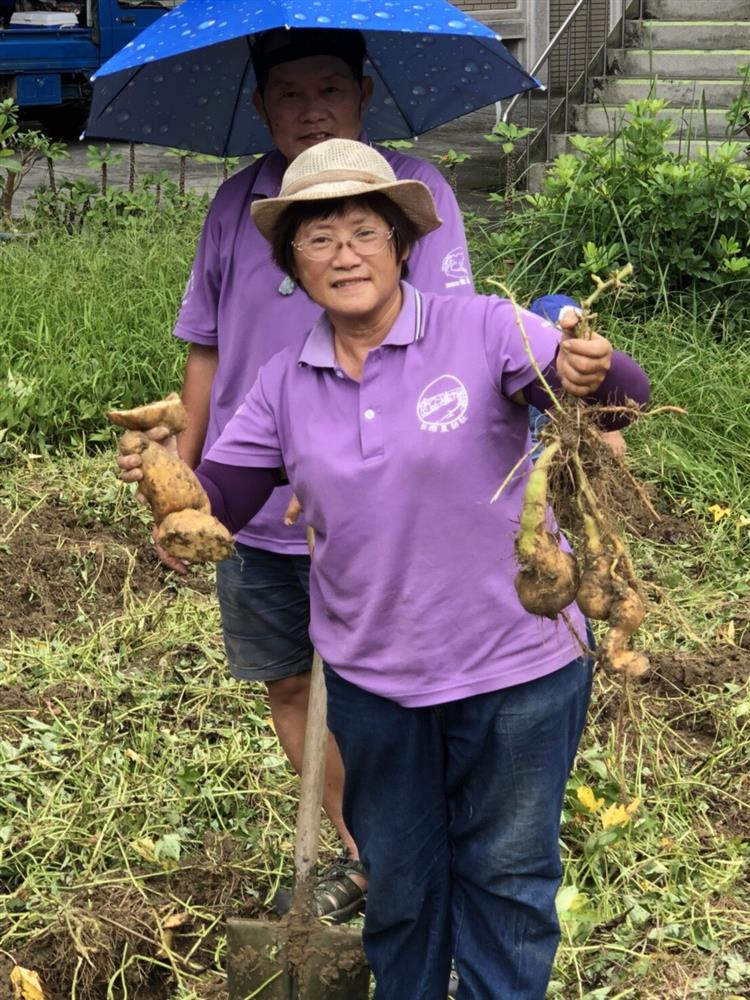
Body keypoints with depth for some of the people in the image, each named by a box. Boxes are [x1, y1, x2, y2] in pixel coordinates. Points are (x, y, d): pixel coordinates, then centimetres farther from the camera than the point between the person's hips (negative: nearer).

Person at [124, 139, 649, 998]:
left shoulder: (480, 329, -14)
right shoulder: (286, 382, 0)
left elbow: (623, 395, -23)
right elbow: (217, 503, -2)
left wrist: (588, 373, -46)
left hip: (515, 668, -3)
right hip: (368, 677, 4)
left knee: (505, 875, 15)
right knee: (397, 879, 22)